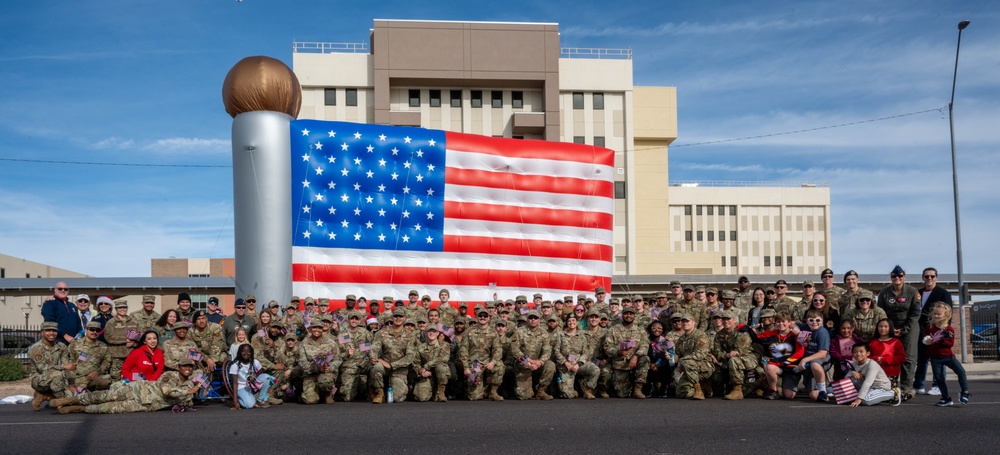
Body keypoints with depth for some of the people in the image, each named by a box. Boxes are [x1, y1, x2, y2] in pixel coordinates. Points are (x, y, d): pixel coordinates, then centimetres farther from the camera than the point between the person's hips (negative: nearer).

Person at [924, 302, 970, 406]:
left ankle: (965, 392, -1)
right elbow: (925, 338, 13)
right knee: (939, 378, 1)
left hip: (948, 355, -2)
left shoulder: (949, 329, -8)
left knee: (961, 371, -17)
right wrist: (927, 340, -9)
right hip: (935, 358, 2)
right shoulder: (930, 327, 2)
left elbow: (951, 343, -11)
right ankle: (946, 398, 14)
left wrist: (942, 340, -27)